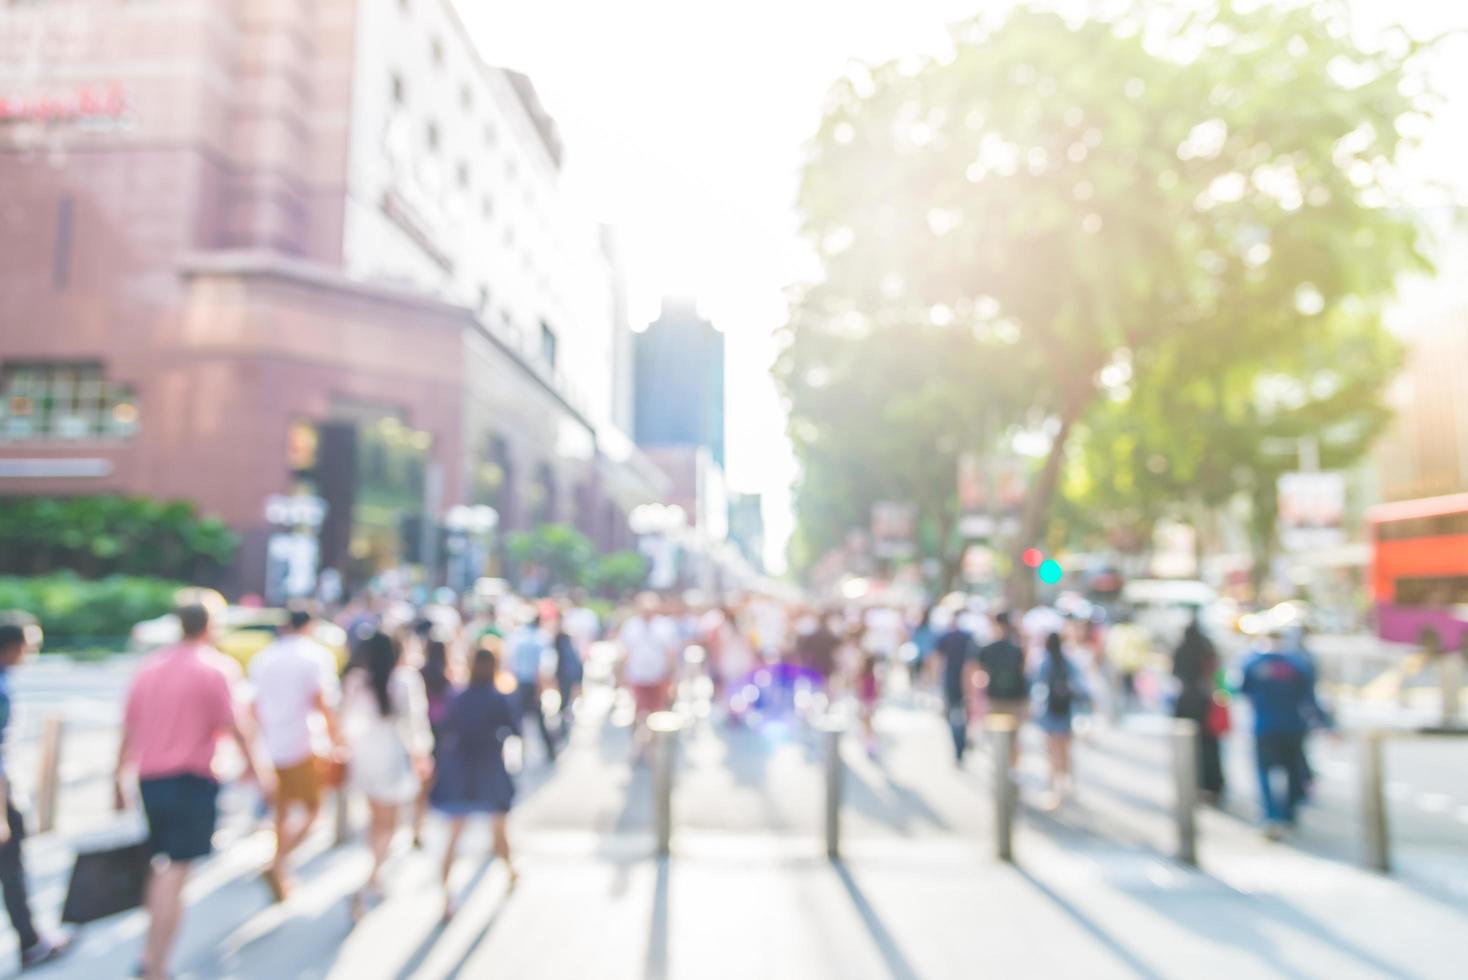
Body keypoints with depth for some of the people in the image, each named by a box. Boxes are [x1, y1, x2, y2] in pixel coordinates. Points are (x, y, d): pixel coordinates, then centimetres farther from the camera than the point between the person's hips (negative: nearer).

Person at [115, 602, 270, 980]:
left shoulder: (150, 666, 10)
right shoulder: (216, 667, -8)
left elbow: (129, 731, 12)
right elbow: (233, 727, -11)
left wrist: (119, 779, 20)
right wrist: (256, 768, -1)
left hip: (150, 779, 6)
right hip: (192, 779, -6)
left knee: (165, 864, 20)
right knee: (177, 871, -1)